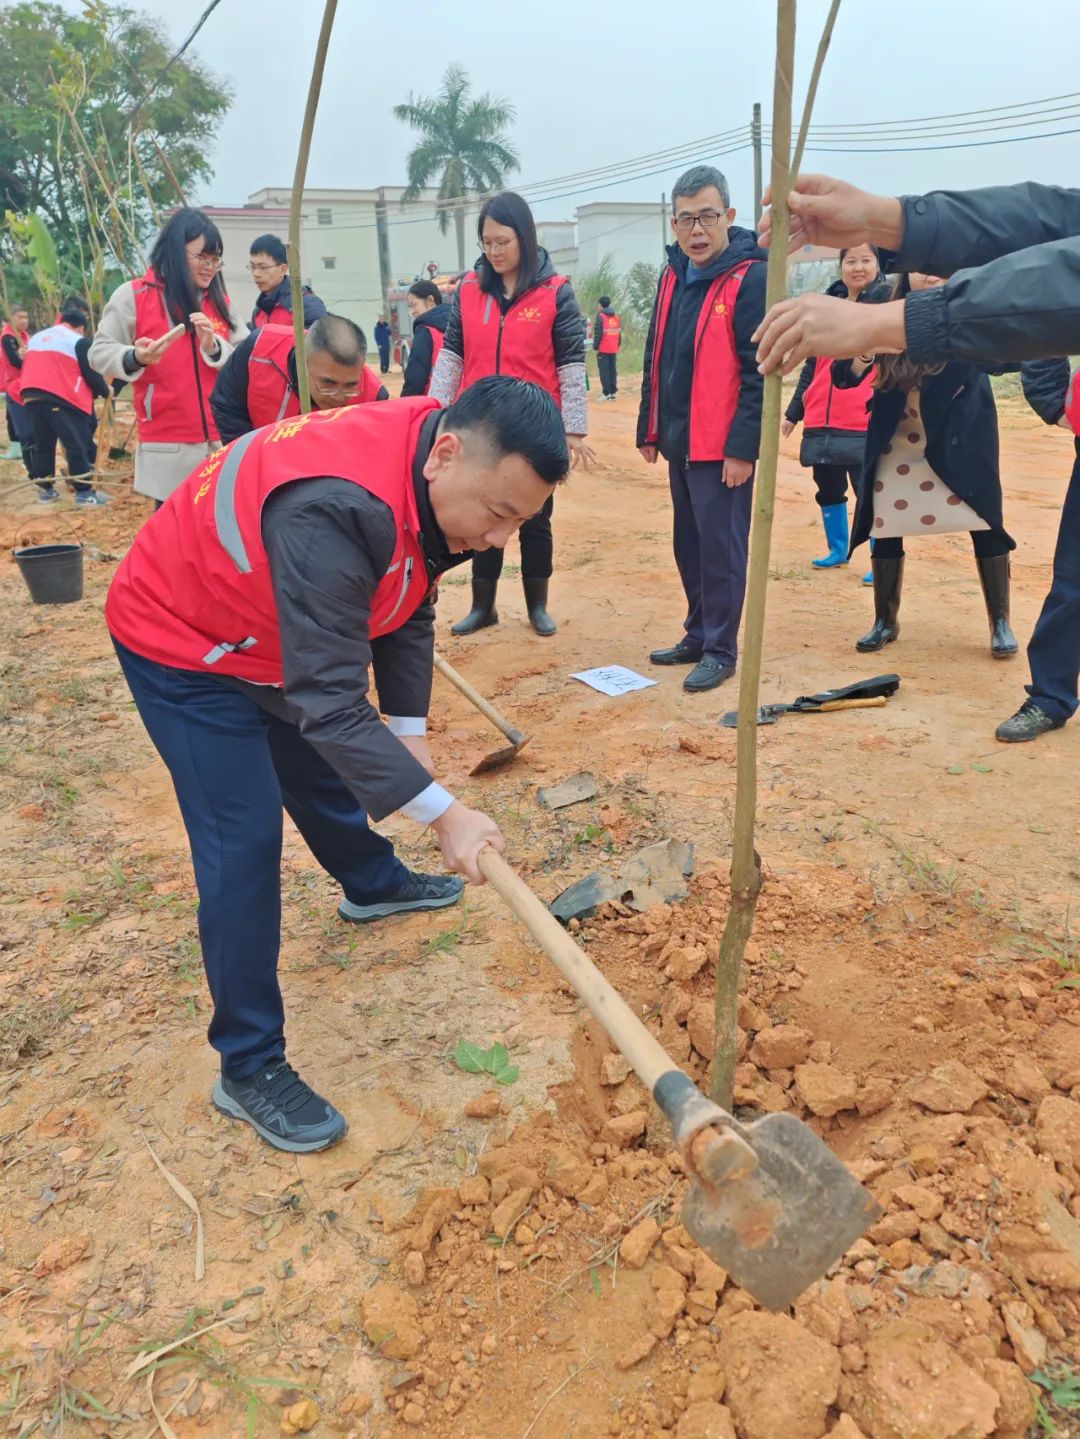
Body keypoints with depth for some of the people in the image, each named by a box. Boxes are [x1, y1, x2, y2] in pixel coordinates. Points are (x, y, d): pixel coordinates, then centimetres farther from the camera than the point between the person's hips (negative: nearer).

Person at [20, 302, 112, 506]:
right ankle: (84, 492, -4)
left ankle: (45, 489, 19)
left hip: (31, 396, 7)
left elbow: (28, 369, 28)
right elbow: (91, 374, 0)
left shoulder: (36, 337, 24)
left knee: (42, 445, 16)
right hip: (61, 397, -7)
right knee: (78, 444, -2)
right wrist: (105, 391, 17)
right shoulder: (79, 342, 3)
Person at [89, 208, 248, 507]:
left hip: (222, 441, 4)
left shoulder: (220, 301, 13)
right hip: (167, 446, -3)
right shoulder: (133, 295, 1)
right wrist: (135, 358, -21)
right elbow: (99, 353, -1)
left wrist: (214, 348, -11)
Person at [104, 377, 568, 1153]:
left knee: (320, 769, 25)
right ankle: (248, 1067, 3)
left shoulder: (432, 477, -13)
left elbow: (409, 610, 0)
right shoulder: (335, 511, -42)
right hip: (182, 644, -8)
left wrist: (411, 732, -7)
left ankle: (372, 883, 54)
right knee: (245, 839, -10)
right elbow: (330, 704, -39)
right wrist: (443, 812, -36)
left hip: (272, 634, 8)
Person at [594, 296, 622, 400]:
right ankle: (613, 392, 10)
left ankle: (606, 393, -8)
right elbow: (620, 333, 13)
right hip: (614, 349, 6)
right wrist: (618, 346, 18)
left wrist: (595, 346, -8)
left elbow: (598, 333, -14)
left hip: (603, 349, -6)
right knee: (613, 370, 10)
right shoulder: (616, 317, 12)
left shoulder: (600, 316, -8)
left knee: (604, 371, -4)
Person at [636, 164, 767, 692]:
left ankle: (721, 649, 11)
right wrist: (649, 430, 15)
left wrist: (743, 447, -19)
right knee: (689, 545, 15)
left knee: (721, 547, -1)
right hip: (680, 441, 8)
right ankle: (699, 635, 28)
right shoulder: (673, 275, 12)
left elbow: (760, 371, -15)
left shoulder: (751, 278, -11)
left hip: (723, 447, -7)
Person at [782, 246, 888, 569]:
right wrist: (793, 413, 20)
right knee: (828, 490, 14)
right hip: (821, 424, 5)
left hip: (865, 424, -5)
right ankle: (838, 550, 31)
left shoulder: (888, 302, 1)